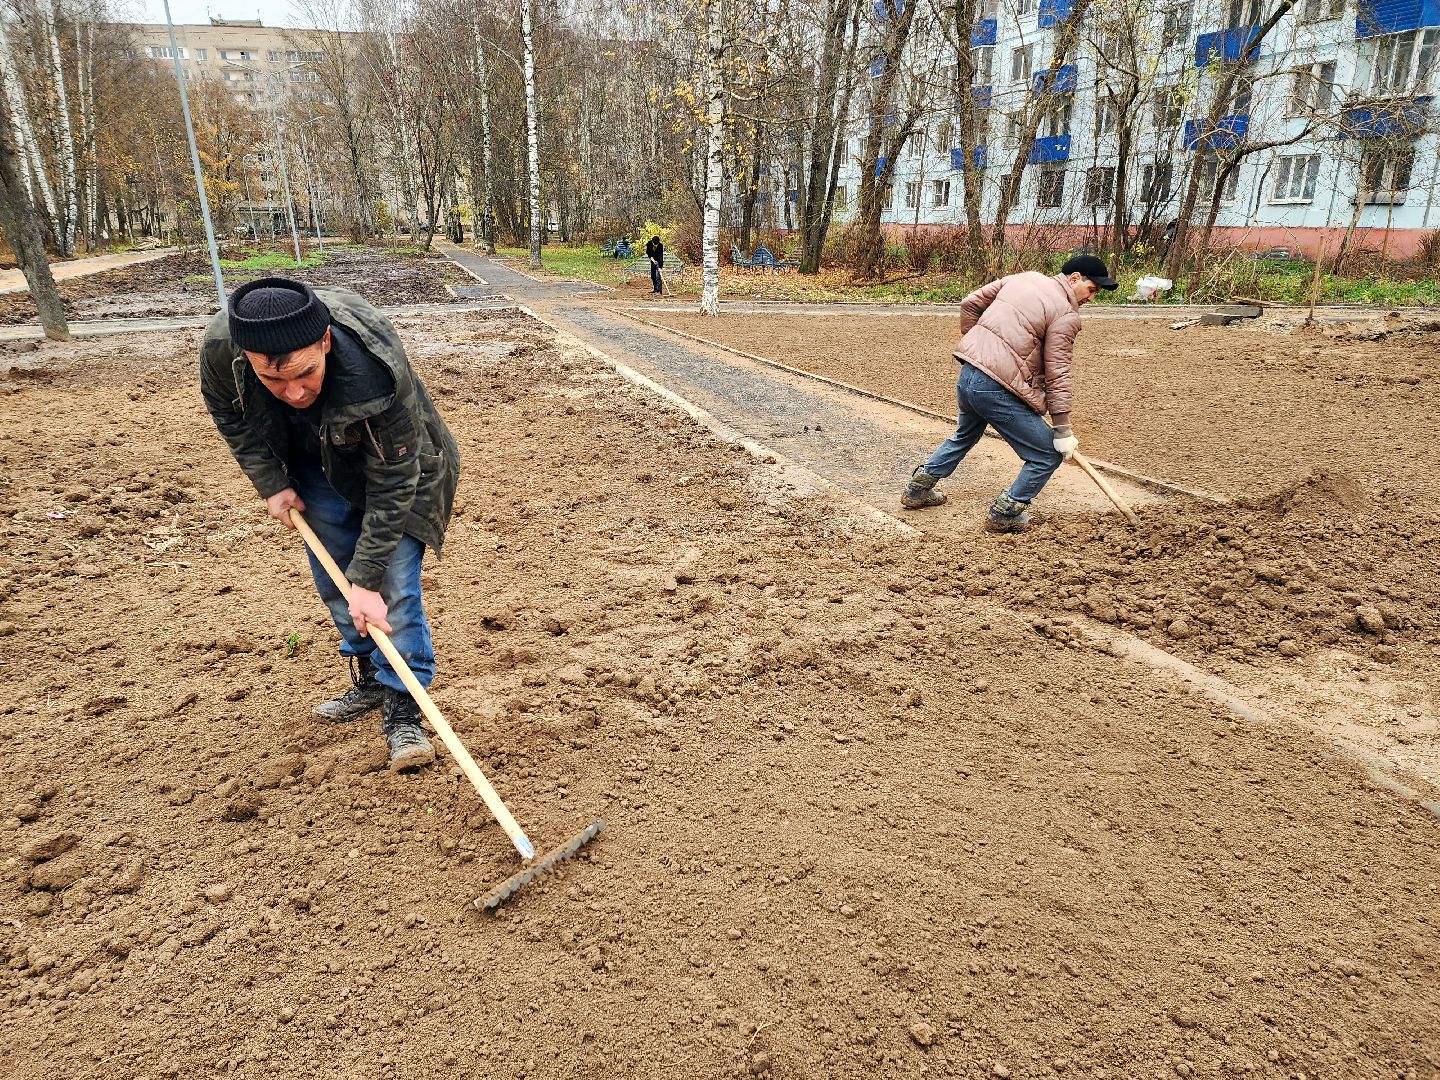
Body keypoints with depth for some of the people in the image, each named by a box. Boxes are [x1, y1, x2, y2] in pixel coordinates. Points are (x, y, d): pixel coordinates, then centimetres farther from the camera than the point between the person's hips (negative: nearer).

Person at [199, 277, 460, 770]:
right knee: (333, 576, 8)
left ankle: (402, 708, -1)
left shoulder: (377, 369, -43)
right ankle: (369, 680, 25)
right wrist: (271, 483, -9)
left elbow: (392, 482, -34)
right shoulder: (221, 346, -31)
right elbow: (227, 411, -5)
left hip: (390, 456, -4)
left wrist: (367, 579, -32)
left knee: (393, 579, -11)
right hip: (312, 459, 4)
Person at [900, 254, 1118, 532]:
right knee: (1048, 455, 4)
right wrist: (1063, 430, -5)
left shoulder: (1024, 278, 15)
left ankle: (918, 489, 41)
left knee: (965, 435, 36)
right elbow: (1057, 375, -9)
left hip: (966, 376, 9)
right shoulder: (1066, 315, -6)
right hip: (997, 391, -8)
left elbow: (970, 303, 17)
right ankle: (1004, 513, 10)